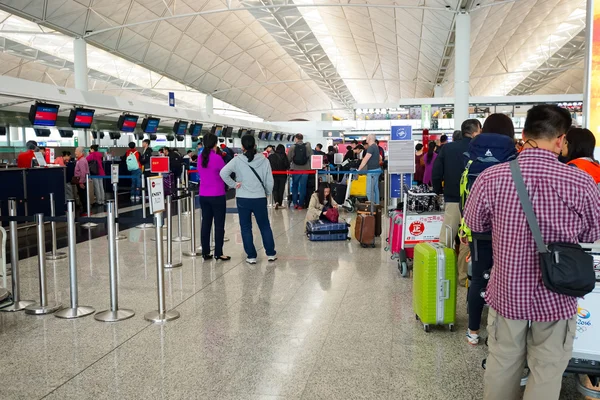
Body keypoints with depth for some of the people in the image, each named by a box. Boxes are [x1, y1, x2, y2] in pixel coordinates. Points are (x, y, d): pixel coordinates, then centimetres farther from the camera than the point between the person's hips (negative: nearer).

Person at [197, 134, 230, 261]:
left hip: (203, 196, 6)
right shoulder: (217, 158, -13)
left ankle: (205, 252, 14)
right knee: (219, 224, 2)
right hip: (217, 196, -6)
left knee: (206, 223, 10)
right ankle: (218, 253, 4)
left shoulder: (201, 157, 6)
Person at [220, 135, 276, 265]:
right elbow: (269, 181, 0)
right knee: (265, 226, 15)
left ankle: (251, 256, 13)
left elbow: (223, 173, -18)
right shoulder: (264, 160, -3)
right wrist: (267, 193, 16)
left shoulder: (237, 160, -7)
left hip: (243, 199, -1)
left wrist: (233, 184, -6)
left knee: (246, 228, 10)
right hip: (260, 199, 1)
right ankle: (271, 253, 21)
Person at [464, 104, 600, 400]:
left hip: (507, 291, 1)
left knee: (502, 365, 19)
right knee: (547, 371, 15)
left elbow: (474, 225, 1)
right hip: (556, 296, -1)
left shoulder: (490, 178, -15)